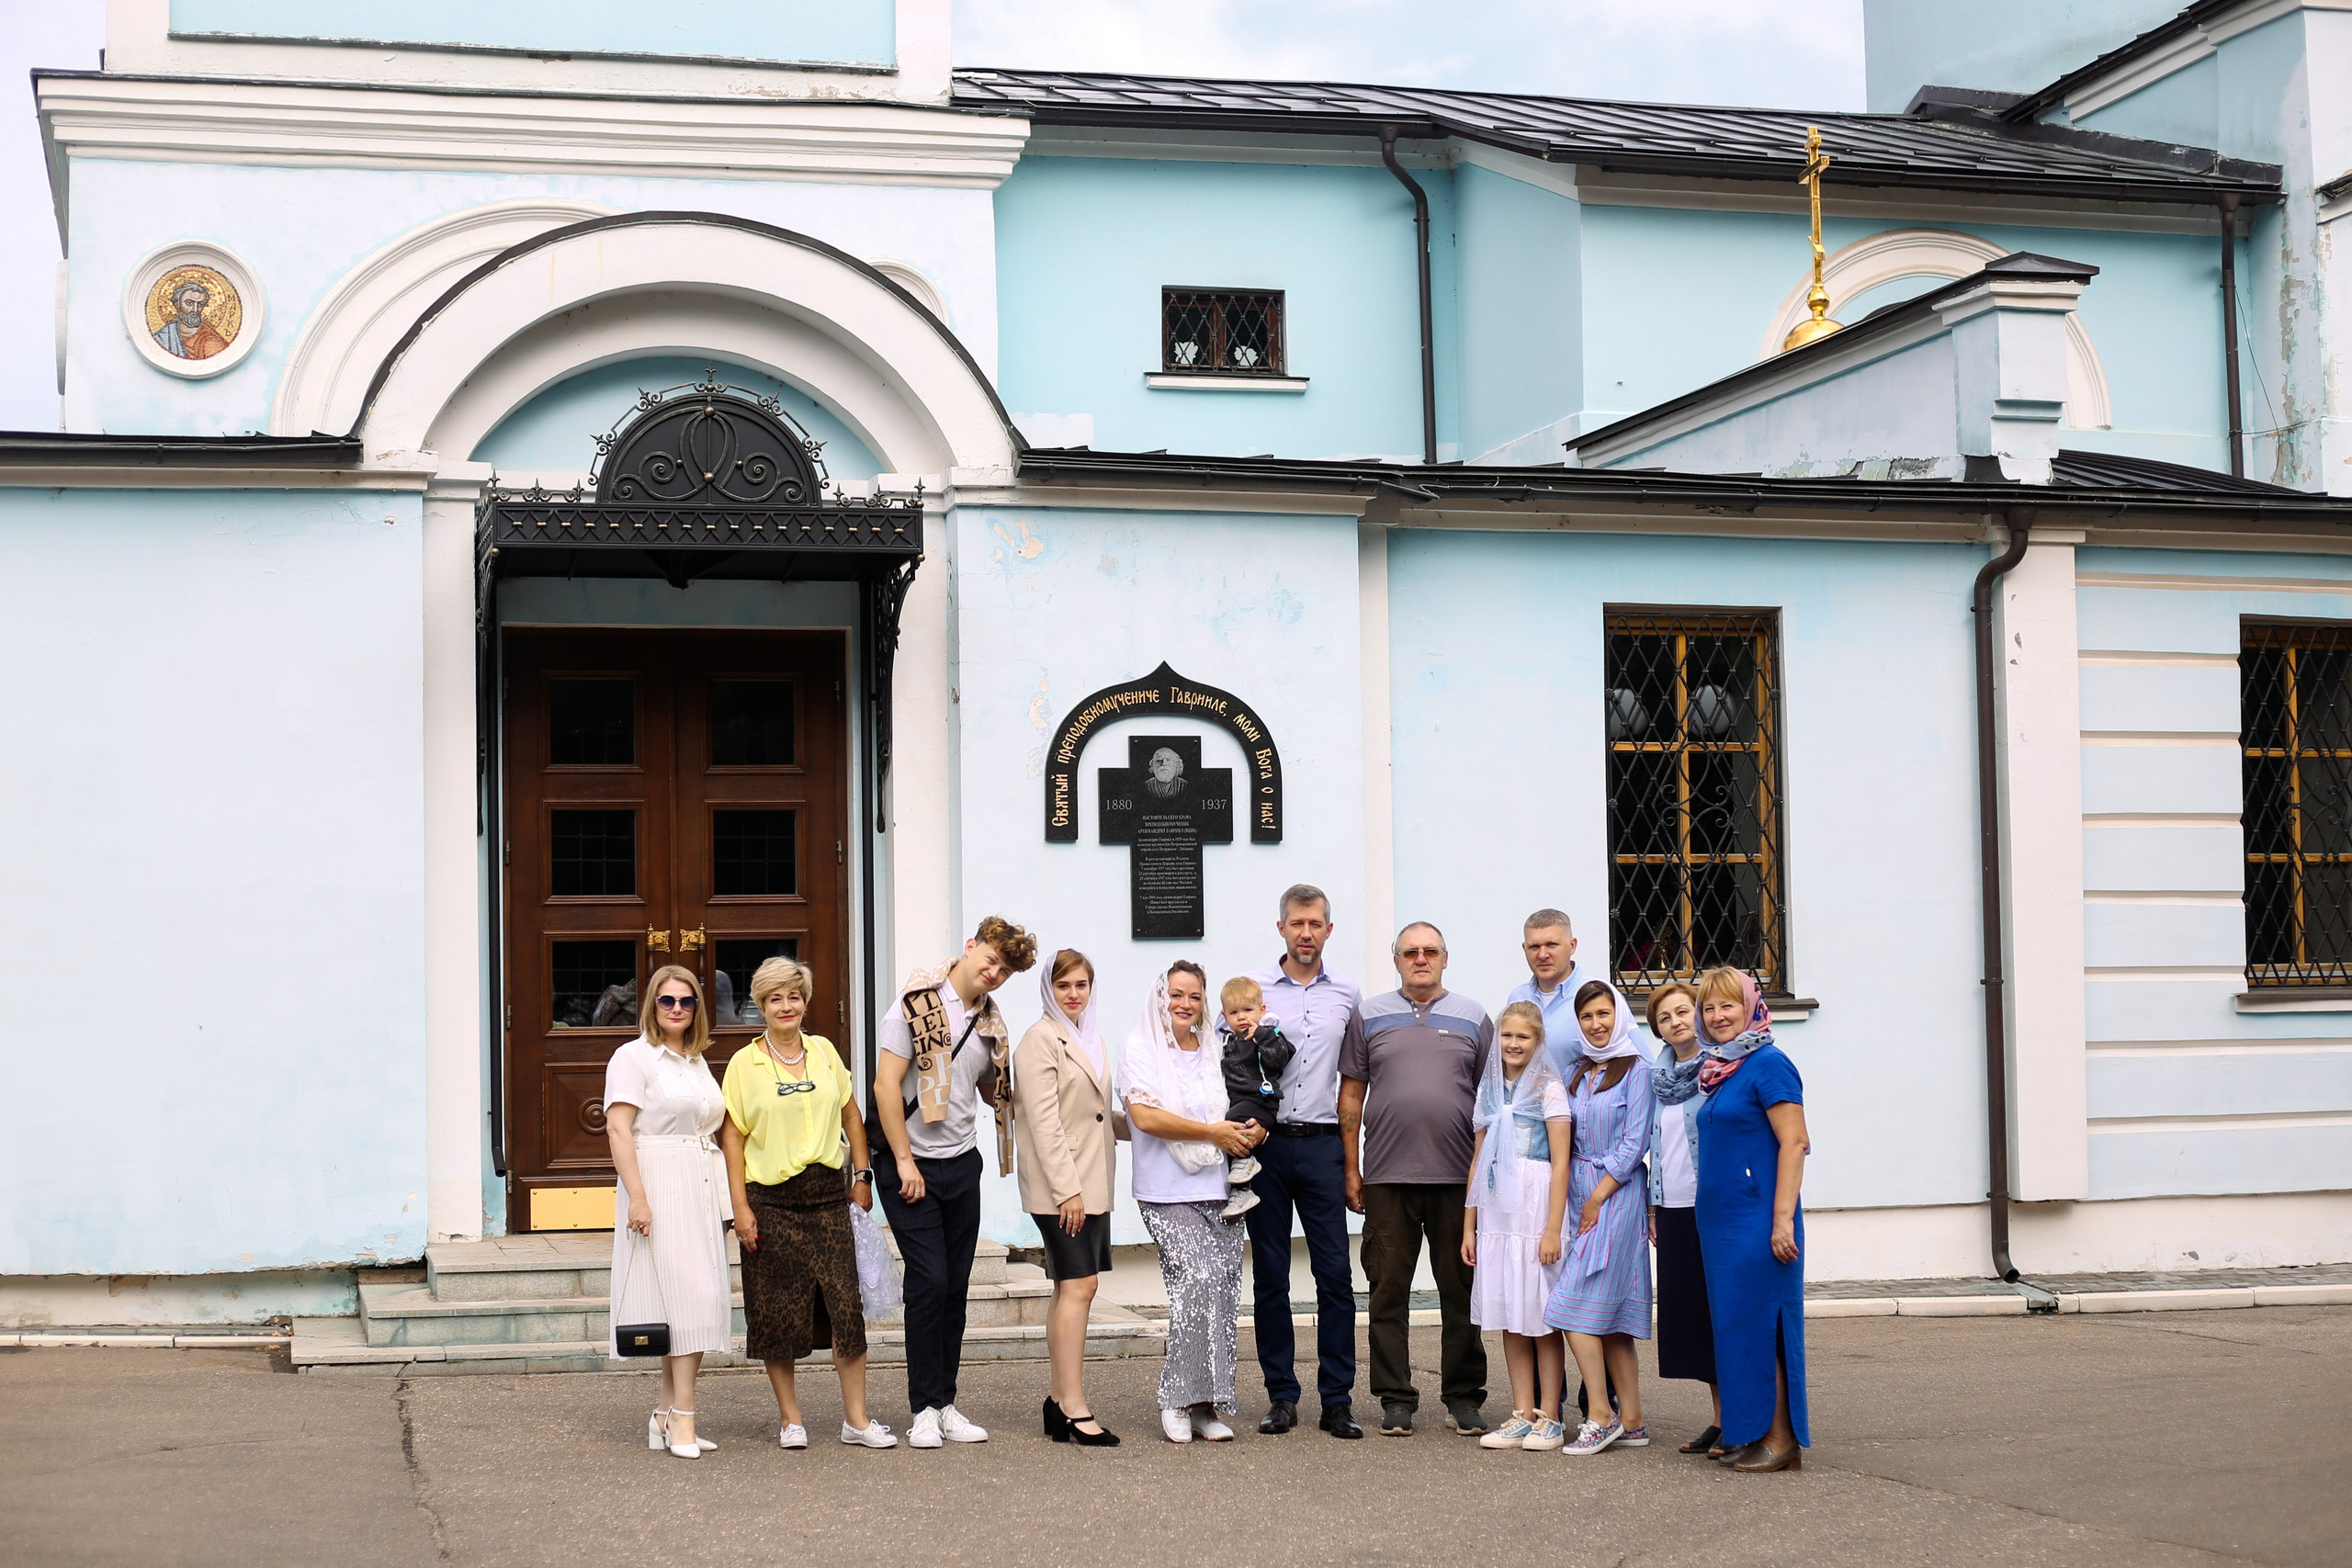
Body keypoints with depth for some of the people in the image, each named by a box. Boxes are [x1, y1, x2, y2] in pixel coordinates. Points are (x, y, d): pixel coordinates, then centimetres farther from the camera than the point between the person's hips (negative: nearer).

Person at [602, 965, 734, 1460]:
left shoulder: (697, 1062, 19)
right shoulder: (634, 1057, -4)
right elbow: (618, 1129, -12)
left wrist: (723, 1197, 16)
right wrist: (637, 1197, -20)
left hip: (701, 1191, 7)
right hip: (658, 1187, -7)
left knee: (699, 1300, 5)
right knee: (686, 1294, -13)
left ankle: (667, 1416, 11)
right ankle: (681, 1417, -9)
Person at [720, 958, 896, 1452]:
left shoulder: (824, 1052, 9)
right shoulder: (745, 1063, 1)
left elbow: (850, 1115, 18)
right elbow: (732, 1137, -1)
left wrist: (861, 1176, 12)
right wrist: (740, 1207, -7)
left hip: (827, 1194, 2)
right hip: (771, 1199, -2)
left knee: (846, 1304, -5)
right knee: (778, 1312, 1)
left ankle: (856, 1419, 1)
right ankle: (789, 1416, 15)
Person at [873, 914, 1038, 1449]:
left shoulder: (990, 1022, 9)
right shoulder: (918, 1003, -10)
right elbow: (886, 1085, -13)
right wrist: (905, 1161, -14)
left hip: (963, 1165, 6)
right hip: (913, 1166, -6)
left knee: (955, 1287, 7)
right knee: (929, 1282, -7)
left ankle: (946, 1405, 14)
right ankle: (924, 1409, 1)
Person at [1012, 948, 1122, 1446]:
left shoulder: (1092, 1040, 18)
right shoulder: (1040, 1040, -8)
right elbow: (1043, 1121, -14)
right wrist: (1067, 1189, -18)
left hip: (1092, 1183, 8)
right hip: (1060, 1185, -8)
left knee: (1069, 1289, 9)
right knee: (1079, 1286, -13)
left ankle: (1060, 1402, 13)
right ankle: (1075, 1410, -13)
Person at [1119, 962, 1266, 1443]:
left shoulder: (1213, 1058, 19)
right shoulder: (1141, 1051, 2)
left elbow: (1238, 1113, 27)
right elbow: (1145, 1116, -11)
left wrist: (1253, 1131, 3)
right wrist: (1212, 1132, -12)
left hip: (1218, 1191, 5)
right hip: (1168, 1195, -5)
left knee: (1222, 1290, -2)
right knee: (1199, 1279, -20)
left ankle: (1207, 1406, 4)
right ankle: (1180, 1401, -10)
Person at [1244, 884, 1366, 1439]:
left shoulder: (1346, 996, 11)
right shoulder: (1251, 988, 4)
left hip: (1321, 1144, 1)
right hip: (1265, 1141, -1)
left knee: (1335, 1272, -4)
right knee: (1270, 1274, 2)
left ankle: (1337, 1399, 0)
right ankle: (1281, 1395, 9)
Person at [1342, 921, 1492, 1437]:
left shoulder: (1473, 1018, 9)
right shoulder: (1370, 1017, 8)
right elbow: (1351, 1095, 8)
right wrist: (1351, 1170, 3)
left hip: (1458, 1179, 0)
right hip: (1386, 1179, 0)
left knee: (1461, 1289, 4)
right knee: (1389, 1290, 2)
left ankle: (1464, 1398, 13)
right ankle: (1395, 1400, 9)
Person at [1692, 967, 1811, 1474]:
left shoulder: (1768, 1065, -11)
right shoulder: (1719, 1070, 15)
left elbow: (1794, 1143, -16)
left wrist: (1783, 1219, -21)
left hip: (1756, 1218, -9)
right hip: (1720, 1218, 9)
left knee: (1758, 1325, -6)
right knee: (1734, 1324, 10)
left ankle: (1781, 1440, -1)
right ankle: (1749, 1434, 16)